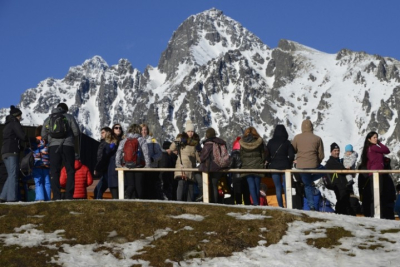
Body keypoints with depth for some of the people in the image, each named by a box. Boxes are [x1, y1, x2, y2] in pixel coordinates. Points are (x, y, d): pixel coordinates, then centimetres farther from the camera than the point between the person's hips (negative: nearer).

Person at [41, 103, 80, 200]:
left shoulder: (48, 119, 14)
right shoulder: (69, 117, 5)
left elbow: (43, 135, 11)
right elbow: (76, 132, -1)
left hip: (53, 147, 2)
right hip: (67, 146, -2)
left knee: (54, 172, 4)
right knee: (70, 171, 4)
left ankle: (56, 196, -5)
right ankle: (69, 195, -5)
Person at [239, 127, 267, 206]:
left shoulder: (242, 143, 1)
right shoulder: (259, 141, 0)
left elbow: (240, 156, 4)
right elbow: (264, 154, 4)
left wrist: (243, 164, 15)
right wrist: (262, 163, 17)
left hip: (247, 167, 0)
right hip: (258, 166, 0)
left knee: (251, 186, -2)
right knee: (257, 185, 9)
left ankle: (255, 203, -13)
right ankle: (257, 203, 13)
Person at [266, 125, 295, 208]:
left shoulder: (270, 142, 0)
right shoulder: (287, 142, -4)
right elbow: (291, 155, -5)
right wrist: (289, 164, 10)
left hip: (274, 167, 1)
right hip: (285, 167, -1)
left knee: (278, 188, 6)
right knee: (286, 187, 6)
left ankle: (281, 206, 3)